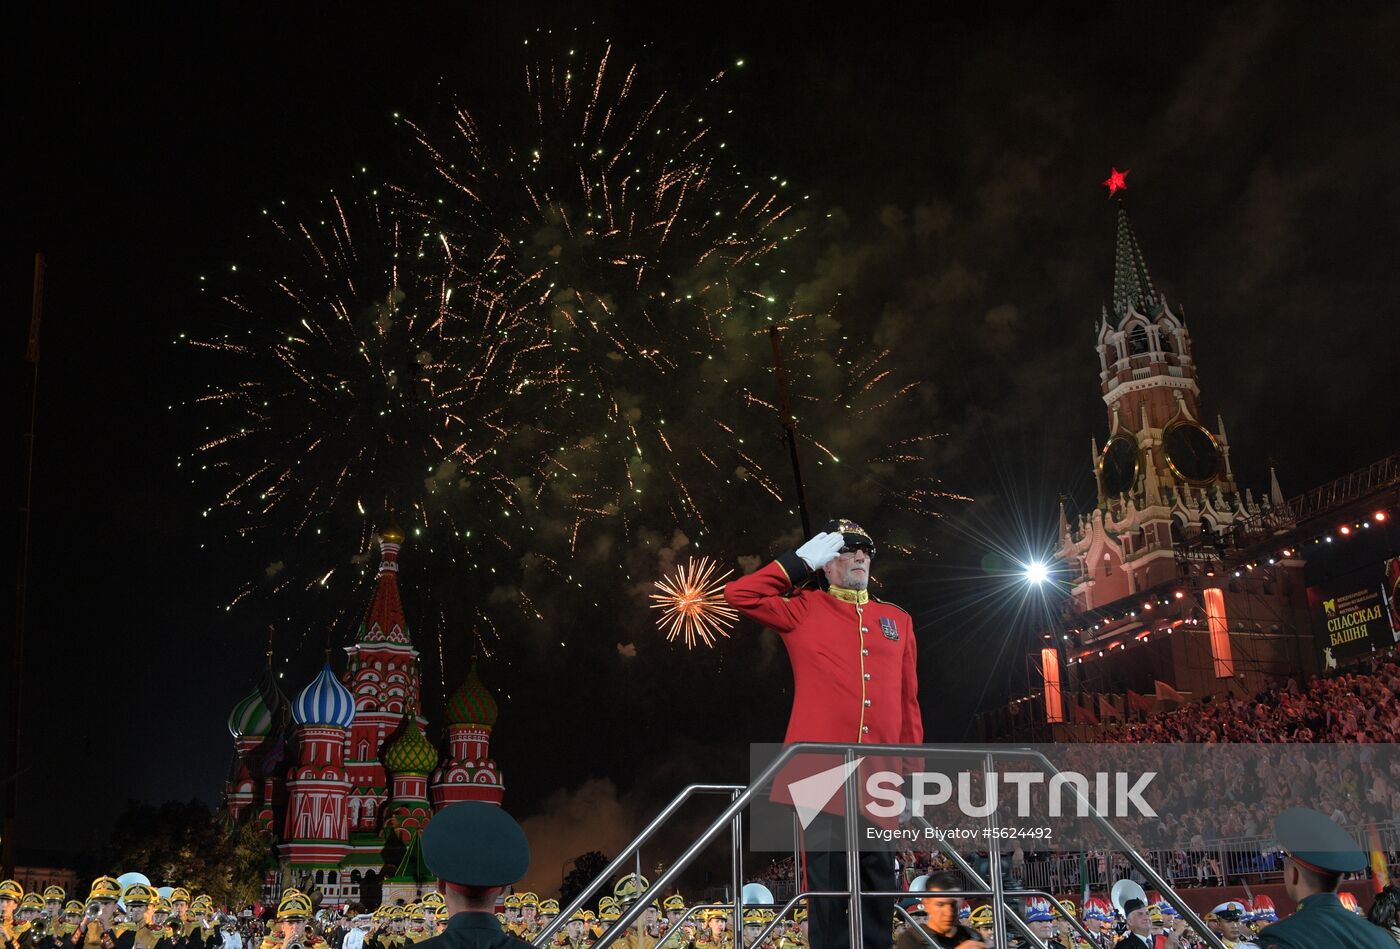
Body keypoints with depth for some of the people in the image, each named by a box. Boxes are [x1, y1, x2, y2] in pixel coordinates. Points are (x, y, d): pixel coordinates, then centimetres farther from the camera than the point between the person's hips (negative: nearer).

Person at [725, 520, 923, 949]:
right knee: (827, 885, 2)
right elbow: (739, 594, -4)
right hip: (821, 772, -3)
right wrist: (799, 561, 1)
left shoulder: (898, 620, 15)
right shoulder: (804, 610, 7)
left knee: (879, 886, 10)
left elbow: (908, 702, 15)